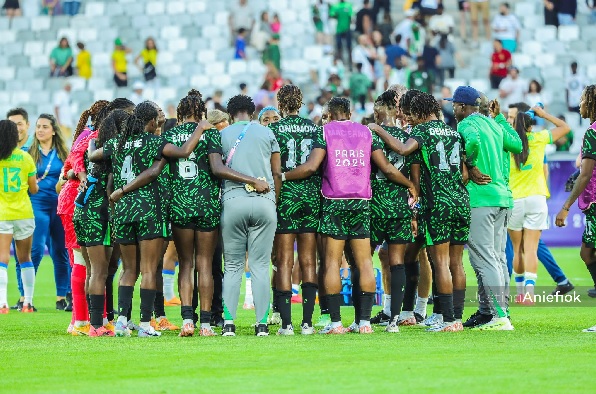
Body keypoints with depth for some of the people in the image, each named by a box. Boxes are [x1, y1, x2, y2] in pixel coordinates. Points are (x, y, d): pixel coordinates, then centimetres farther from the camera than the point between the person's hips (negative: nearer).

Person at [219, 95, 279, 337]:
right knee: (260, 266, 3)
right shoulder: (266, 133, 11)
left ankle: (229, 323, -1)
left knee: (232, 266, 5)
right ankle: (262, 323, 0)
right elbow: (277, 173, 9)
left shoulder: (222, 135, 8)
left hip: (233, 199, 0)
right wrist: (275, 201, 16)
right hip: (264, 201, 1)